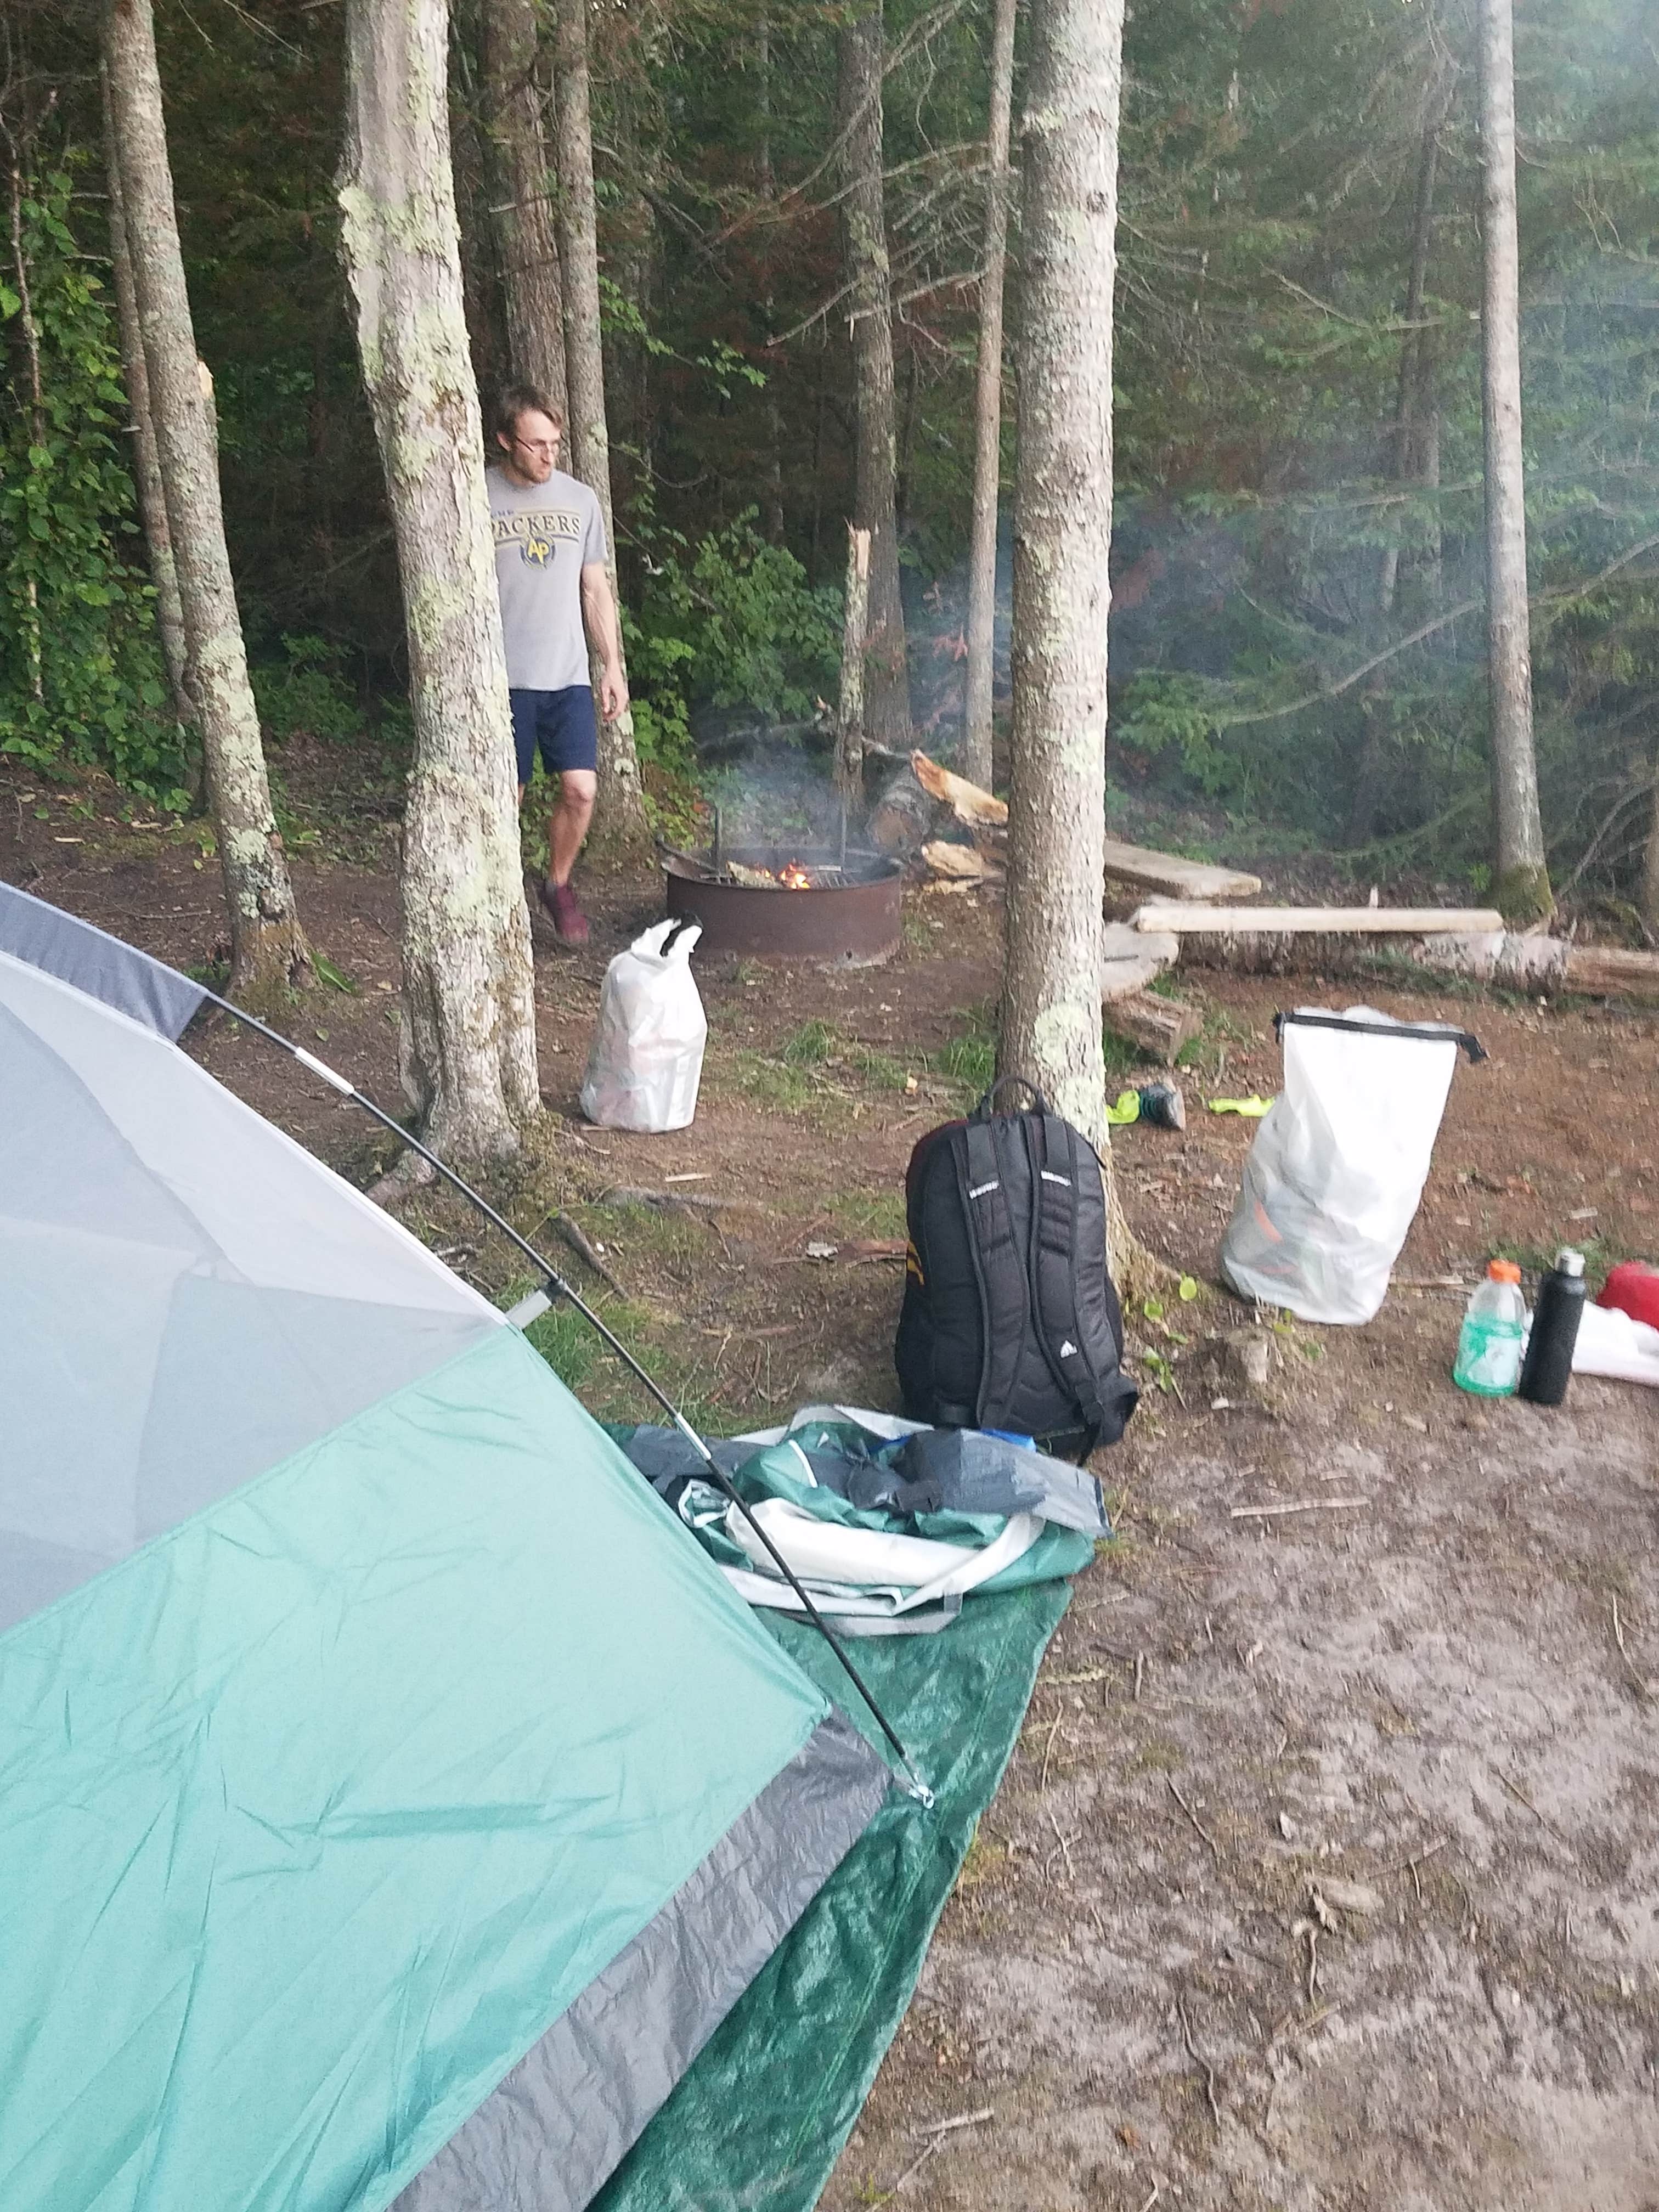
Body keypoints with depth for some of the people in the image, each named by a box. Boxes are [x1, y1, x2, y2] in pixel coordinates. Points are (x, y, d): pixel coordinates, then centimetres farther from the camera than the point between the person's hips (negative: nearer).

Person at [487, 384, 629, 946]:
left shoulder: (579, 499, 9)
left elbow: (596, 590, 14)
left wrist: (613, 666, 9)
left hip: (568, 677, 3)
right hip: (503, 679, -3)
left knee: (581, 789, -6)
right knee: (506, 799, 0)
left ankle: (558, 885, 18)